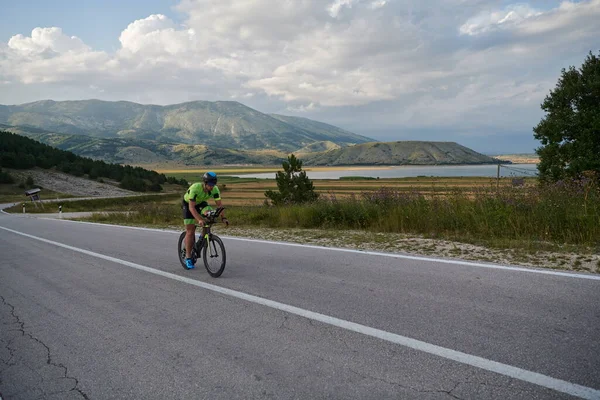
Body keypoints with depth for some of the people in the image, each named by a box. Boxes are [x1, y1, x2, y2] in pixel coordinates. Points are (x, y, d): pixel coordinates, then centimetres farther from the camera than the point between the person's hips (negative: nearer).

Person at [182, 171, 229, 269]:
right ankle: (188, 257, 1)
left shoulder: (215, 189, -25)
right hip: (188, 204, -4)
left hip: (200, 203, 4)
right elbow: (191, 207, -40)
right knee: (190, 231, -8)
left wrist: (223, 217, -29)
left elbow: (219, 204, -17)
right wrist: (199, 220, -51)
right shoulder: (195, 188, -38)